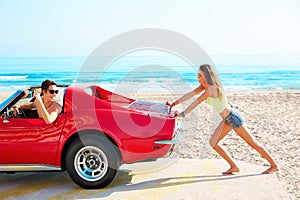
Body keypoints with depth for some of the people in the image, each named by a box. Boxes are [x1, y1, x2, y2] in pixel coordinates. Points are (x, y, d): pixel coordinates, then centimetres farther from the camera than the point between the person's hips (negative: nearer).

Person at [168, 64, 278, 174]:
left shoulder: (211, 89, -24)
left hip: (233, 118, -10)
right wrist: (174, 104, -2)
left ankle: (274, 166, 15)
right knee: (213, 142, 6)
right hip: (227, 120, 10)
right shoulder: (204, 86, 3)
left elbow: (197, 102, -26)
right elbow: (190, 94, 2)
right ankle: (234, 167, 14)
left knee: (252, 143, 1)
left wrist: (182, 114, -25)